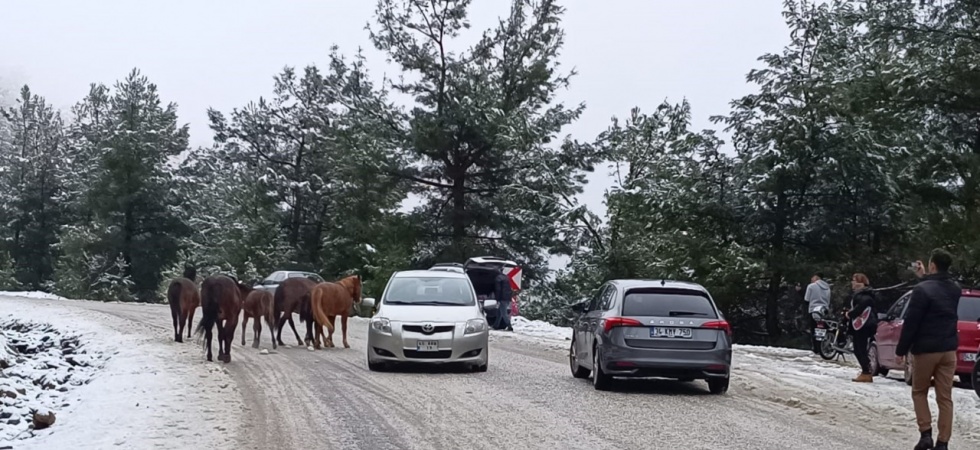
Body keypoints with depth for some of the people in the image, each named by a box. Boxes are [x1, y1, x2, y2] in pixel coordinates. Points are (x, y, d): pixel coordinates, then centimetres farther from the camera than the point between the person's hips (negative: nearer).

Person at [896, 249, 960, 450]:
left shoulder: (922, 290, -16)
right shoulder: (954, 289, 5)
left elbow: (911, 323, -15)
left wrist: (901, 350, -8)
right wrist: (924, 278, 28)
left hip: (925, 350, -5)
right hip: (948, 349, 5)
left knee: (919, 392, 13)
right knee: (945, 397, 6)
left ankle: (925, 434, 2)